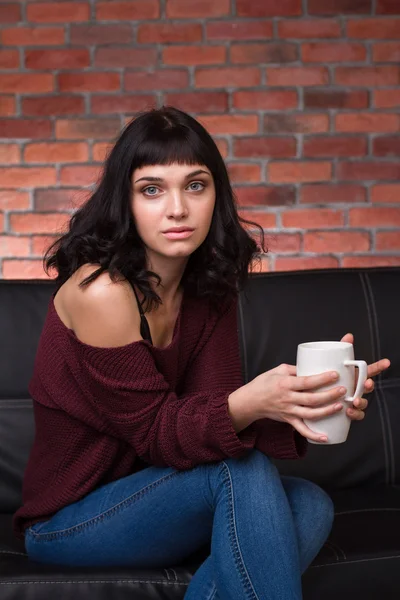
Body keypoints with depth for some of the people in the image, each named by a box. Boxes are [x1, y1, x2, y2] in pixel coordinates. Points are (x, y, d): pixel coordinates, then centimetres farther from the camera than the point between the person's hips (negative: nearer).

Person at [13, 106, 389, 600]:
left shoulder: (210, 288, -1)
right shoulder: (100, 291, -22)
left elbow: (215, 400, -10)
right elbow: (154, 431, -20)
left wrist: (295, 404, -30)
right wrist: (250, 402, -38)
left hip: (142, 492, 6)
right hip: (67, 519, -6)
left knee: (310, 506, -14)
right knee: (242, 468, -28)